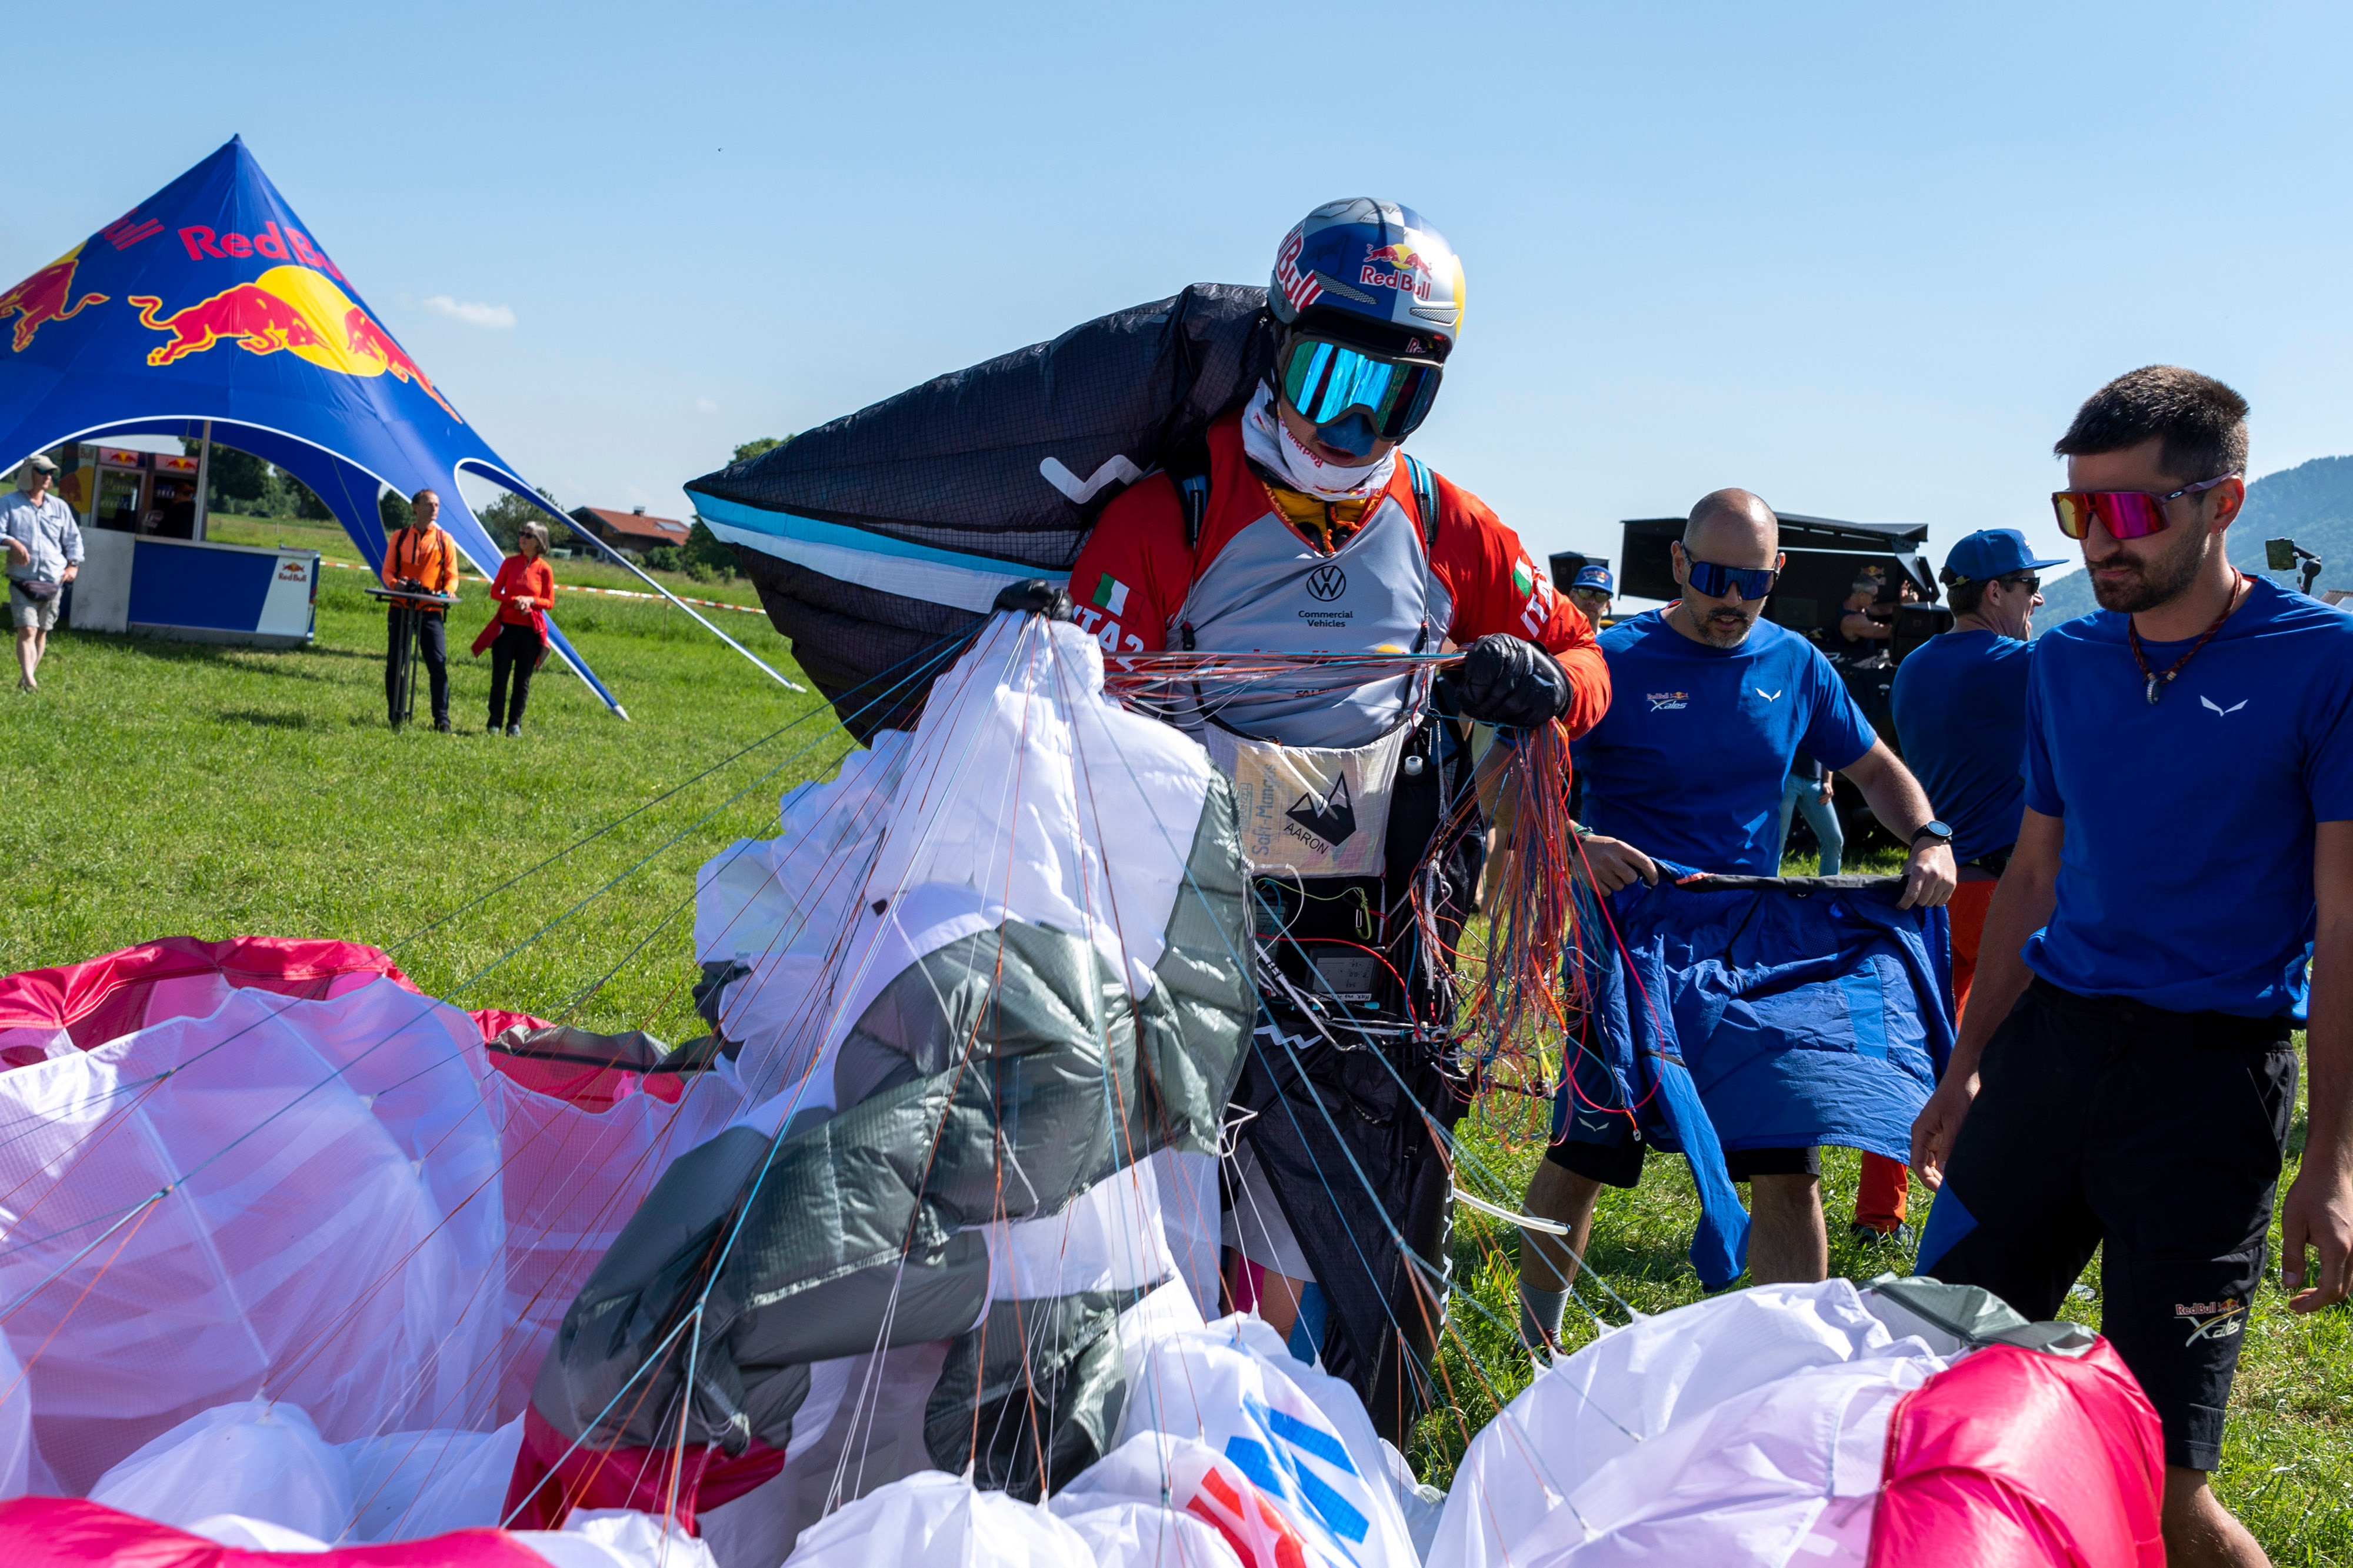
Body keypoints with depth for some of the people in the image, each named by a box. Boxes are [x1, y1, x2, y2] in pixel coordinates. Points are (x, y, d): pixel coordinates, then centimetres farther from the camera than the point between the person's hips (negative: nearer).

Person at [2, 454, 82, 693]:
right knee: (27, 631, -16)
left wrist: (74, 564, 6)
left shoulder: (59, 507, 13)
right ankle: (29, 682, -23)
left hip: (53, 581, 4)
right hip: (23, 581, -4)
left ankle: (28, 677, 18)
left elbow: (73, 538, 19)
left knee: (42, 632, 8)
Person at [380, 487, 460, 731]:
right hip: (401, 607, 1)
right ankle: (396, 715, 13)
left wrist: (448, 591, -16)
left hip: (431, 610, -1)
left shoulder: (444, 540, 8)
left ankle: (442, 719, -7)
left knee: (438, 664, -9)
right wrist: (395, 583, -14)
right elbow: (387, 571, 8)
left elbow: (452, 575, 6)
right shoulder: (399, 537, 9)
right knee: (394, 663, 3)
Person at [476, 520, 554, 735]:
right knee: (499, 676, 1)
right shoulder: (510, 563, 3)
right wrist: (514, 600, -14)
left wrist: (531, 601, -16)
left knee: (523, 679, 3)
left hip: (531, 629, -1)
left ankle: (515, 724, 11)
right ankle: (495, 723, 8)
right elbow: (495, 592, 4)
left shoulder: (544, 569, -1)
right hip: (506, 626, 1)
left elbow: (550, 602, 2)